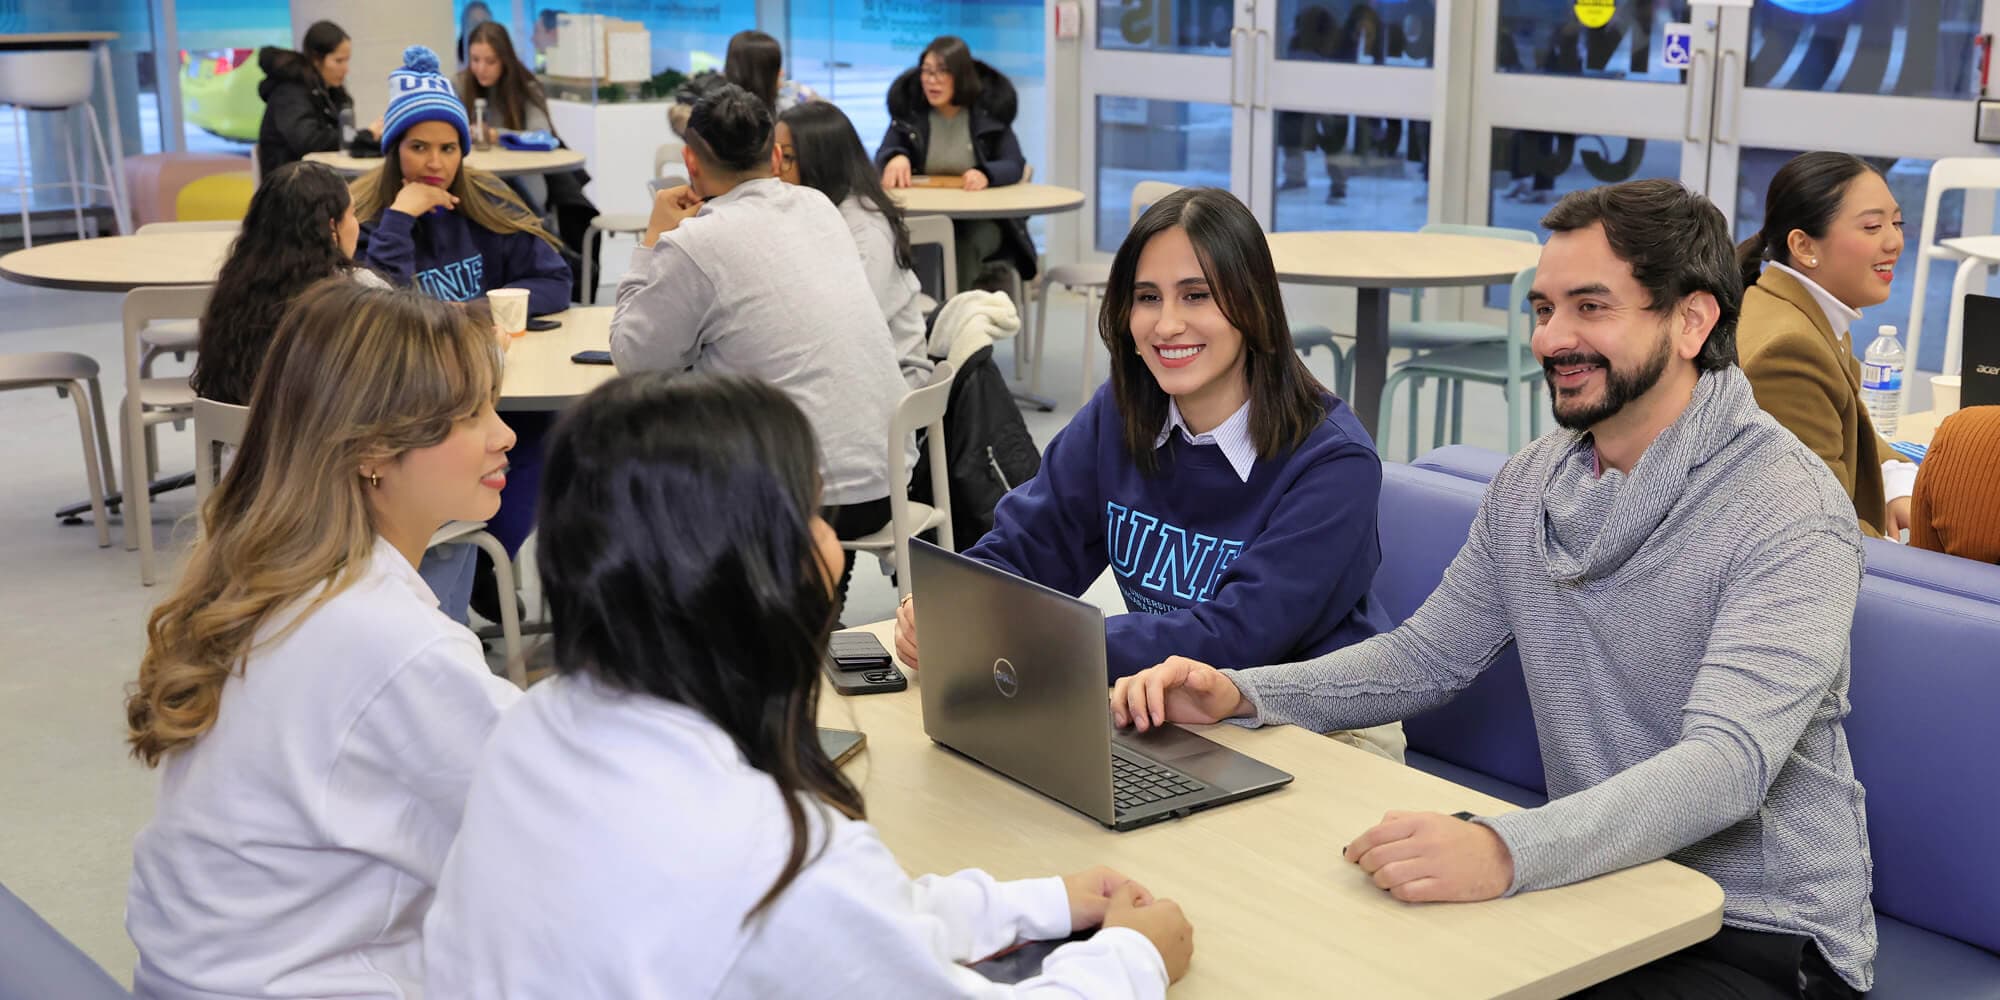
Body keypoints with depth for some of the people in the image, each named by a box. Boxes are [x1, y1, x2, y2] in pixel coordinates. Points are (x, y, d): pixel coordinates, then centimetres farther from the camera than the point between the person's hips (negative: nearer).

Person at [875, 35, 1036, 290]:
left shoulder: (990, 108, -3)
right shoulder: (909, 106, 3)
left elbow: (1014, 166, -6)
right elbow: (883, 155, 4)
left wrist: (986, 175, -30)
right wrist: (896, 158, -23)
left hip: (982, 219, -1)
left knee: (965, 247, -36)